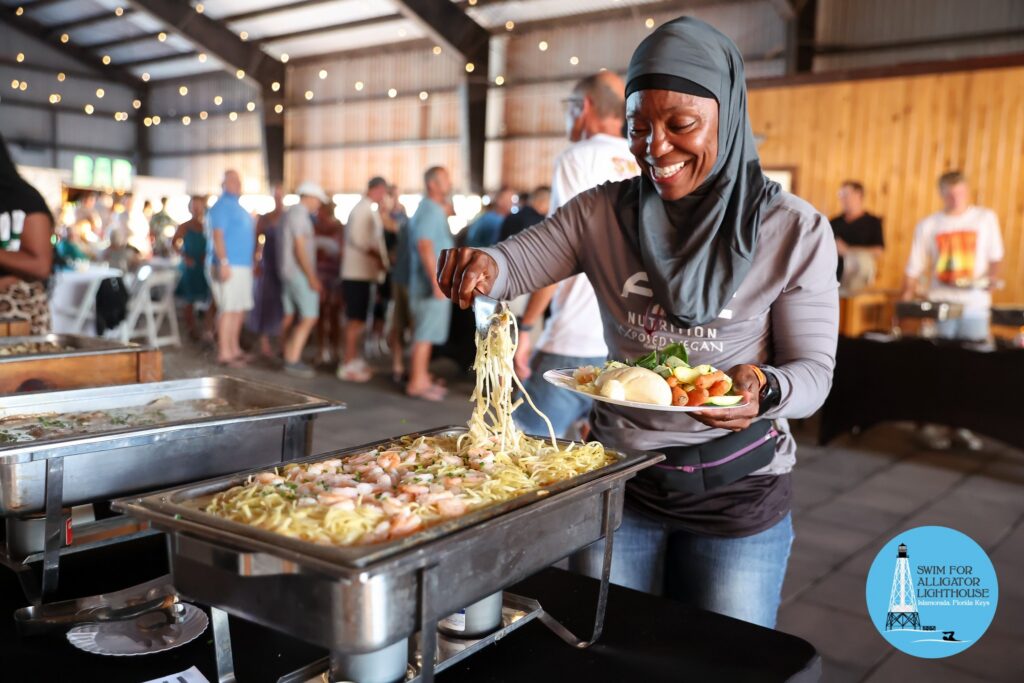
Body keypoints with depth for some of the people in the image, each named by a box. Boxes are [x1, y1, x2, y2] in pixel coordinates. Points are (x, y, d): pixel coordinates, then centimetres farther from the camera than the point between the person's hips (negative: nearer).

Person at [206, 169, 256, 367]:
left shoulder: (238, 207, 21)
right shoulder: (221, 207, -8)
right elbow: (217, 236, -17)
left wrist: (251, 263, 23)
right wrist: (224, 263, -25)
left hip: (243, 266, 9)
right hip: (228, 267, -9)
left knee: (239, 309, 11)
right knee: (228, 309, -9)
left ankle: (234, 348, 20)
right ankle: (224, 353, -7)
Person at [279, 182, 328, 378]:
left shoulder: (290, 213, 17)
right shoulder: (300, 215, -13)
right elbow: (300, 248, -19)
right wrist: (312, 277, -20)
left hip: (288, 272, 10)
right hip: (300, 273, -10)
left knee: (293, 317, 10)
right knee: (309, 317, -10)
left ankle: (290, 358, 13)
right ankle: (293, 361, -12)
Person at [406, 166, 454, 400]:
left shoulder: (432, 209, 18)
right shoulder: (431, 210, -14)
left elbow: (424, 244, 22)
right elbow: (425, 245, -23)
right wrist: (437, 281, -24)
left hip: (431, 284, 10)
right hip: (432, 284, -10)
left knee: (425, 334, 14)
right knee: (425, 335, -6)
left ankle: (421, 378, 22)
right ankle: (417, 383, -2)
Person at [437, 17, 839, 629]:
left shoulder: (794, 229, -10)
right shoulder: (602, 213, -3)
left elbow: (814, 370, -8)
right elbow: (517, 262, -7)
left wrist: (764, 389, -30)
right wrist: (481, 263, -31)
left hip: (737, 494, -1)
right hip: (618, 479, 2)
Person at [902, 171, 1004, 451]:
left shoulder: (986, 218, 6)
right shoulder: (928, 226, 5)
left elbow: (995, 257, 9)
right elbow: (914, 269, 6)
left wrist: (992, 277, -11)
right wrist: (905, 305, 2)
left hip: (974, 305, 0)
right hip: (939, 305, 0)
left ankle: (965, 426, 11)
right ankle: (932, 425, 9)